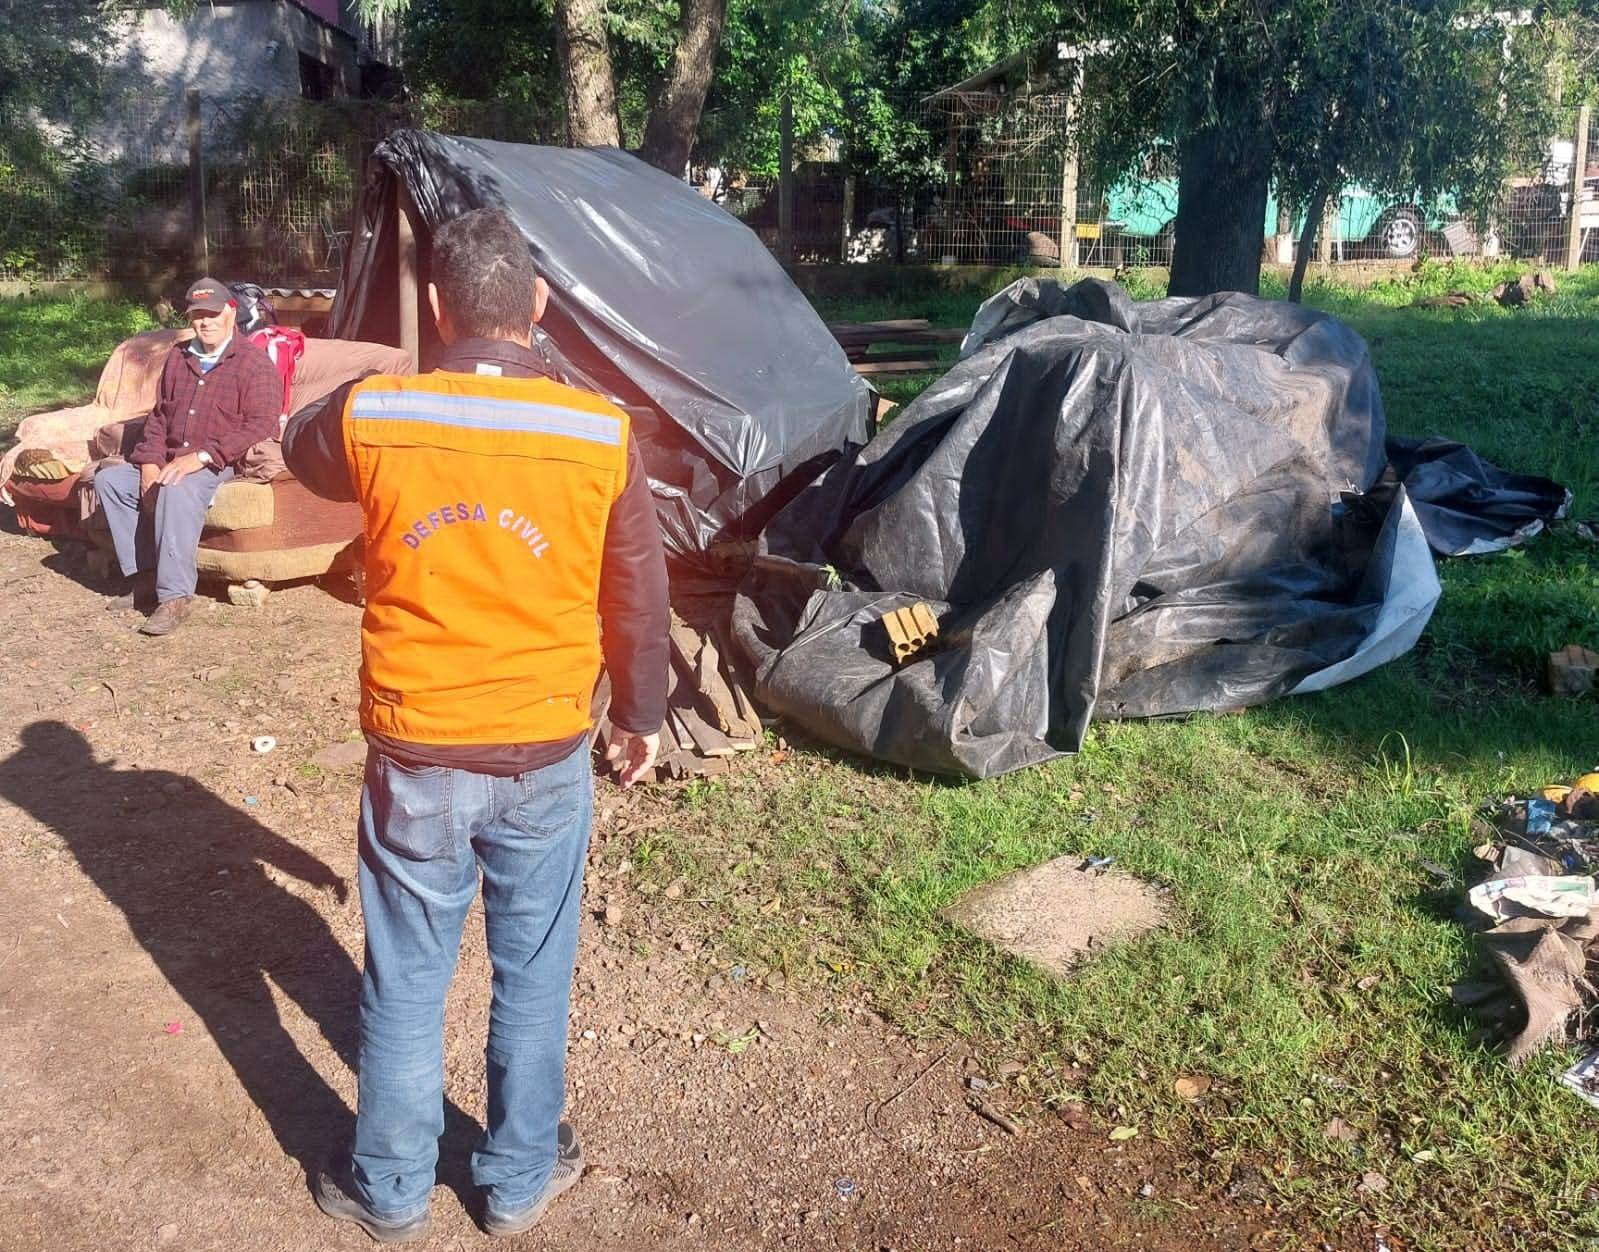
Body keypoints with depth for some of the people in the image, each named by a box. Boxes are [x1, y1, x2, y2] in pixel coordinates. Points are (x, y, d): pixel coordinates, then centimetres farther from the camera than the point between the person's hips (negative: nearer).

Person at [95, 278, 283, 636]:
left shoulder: (253, 362, -5)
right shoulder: (177, 358, 17)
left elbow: (261, 425, -17)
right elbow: (159, 417, 18)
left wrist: (202, 455, -24)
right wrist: (150, 463, -1)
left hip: (220, 464, -8)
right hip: (169, 462, 8)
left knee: (177, 489, -36)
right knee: (109, 479, -6)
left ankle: (175, 596, -35)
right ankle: (143, 576, -7)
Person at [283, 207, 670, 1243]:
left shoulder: (369, 418, -9)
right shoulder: (601, 434, -10)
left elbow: (299, 450, 16)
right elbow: (640, 599, -1)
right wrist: (643, 716, 15)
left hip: (415, 756, 0)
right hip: (548, 756, 0)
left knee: (406, 983, 16)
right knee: (533, 979, 17)